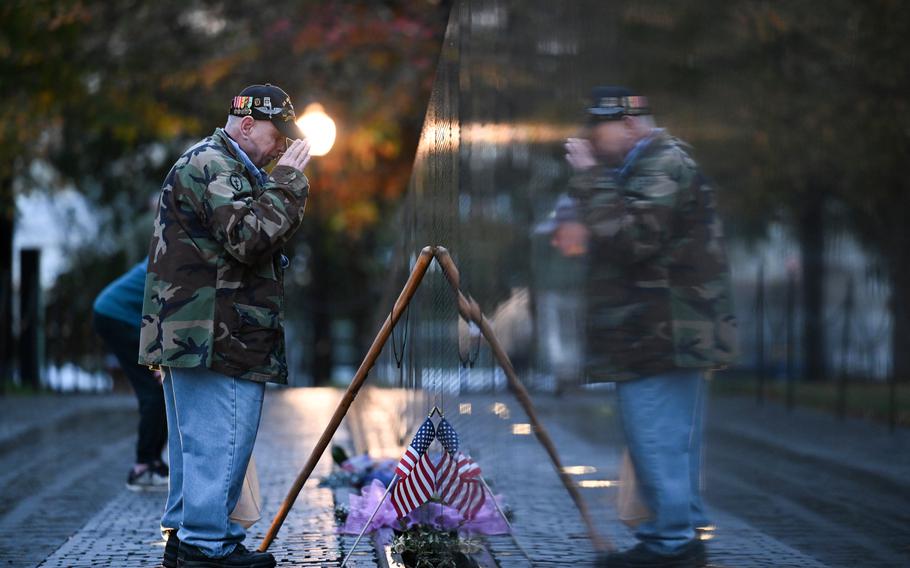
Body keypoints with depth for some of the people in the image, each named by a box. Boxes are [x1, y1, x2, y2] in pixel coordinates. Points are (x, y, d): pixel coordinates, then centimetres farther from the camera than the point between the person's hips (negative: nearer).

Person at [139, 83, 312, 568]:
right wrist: (286, 180, -16)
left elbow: (259, 239, 23)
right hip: (216, 339, -11)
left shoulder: (211, 164, 24)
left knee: (195, 443, 15)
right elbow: (250, 237, -22)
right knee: (221, 442, -8)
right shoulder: (210, 165, -11)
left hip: (187, 335, 11)